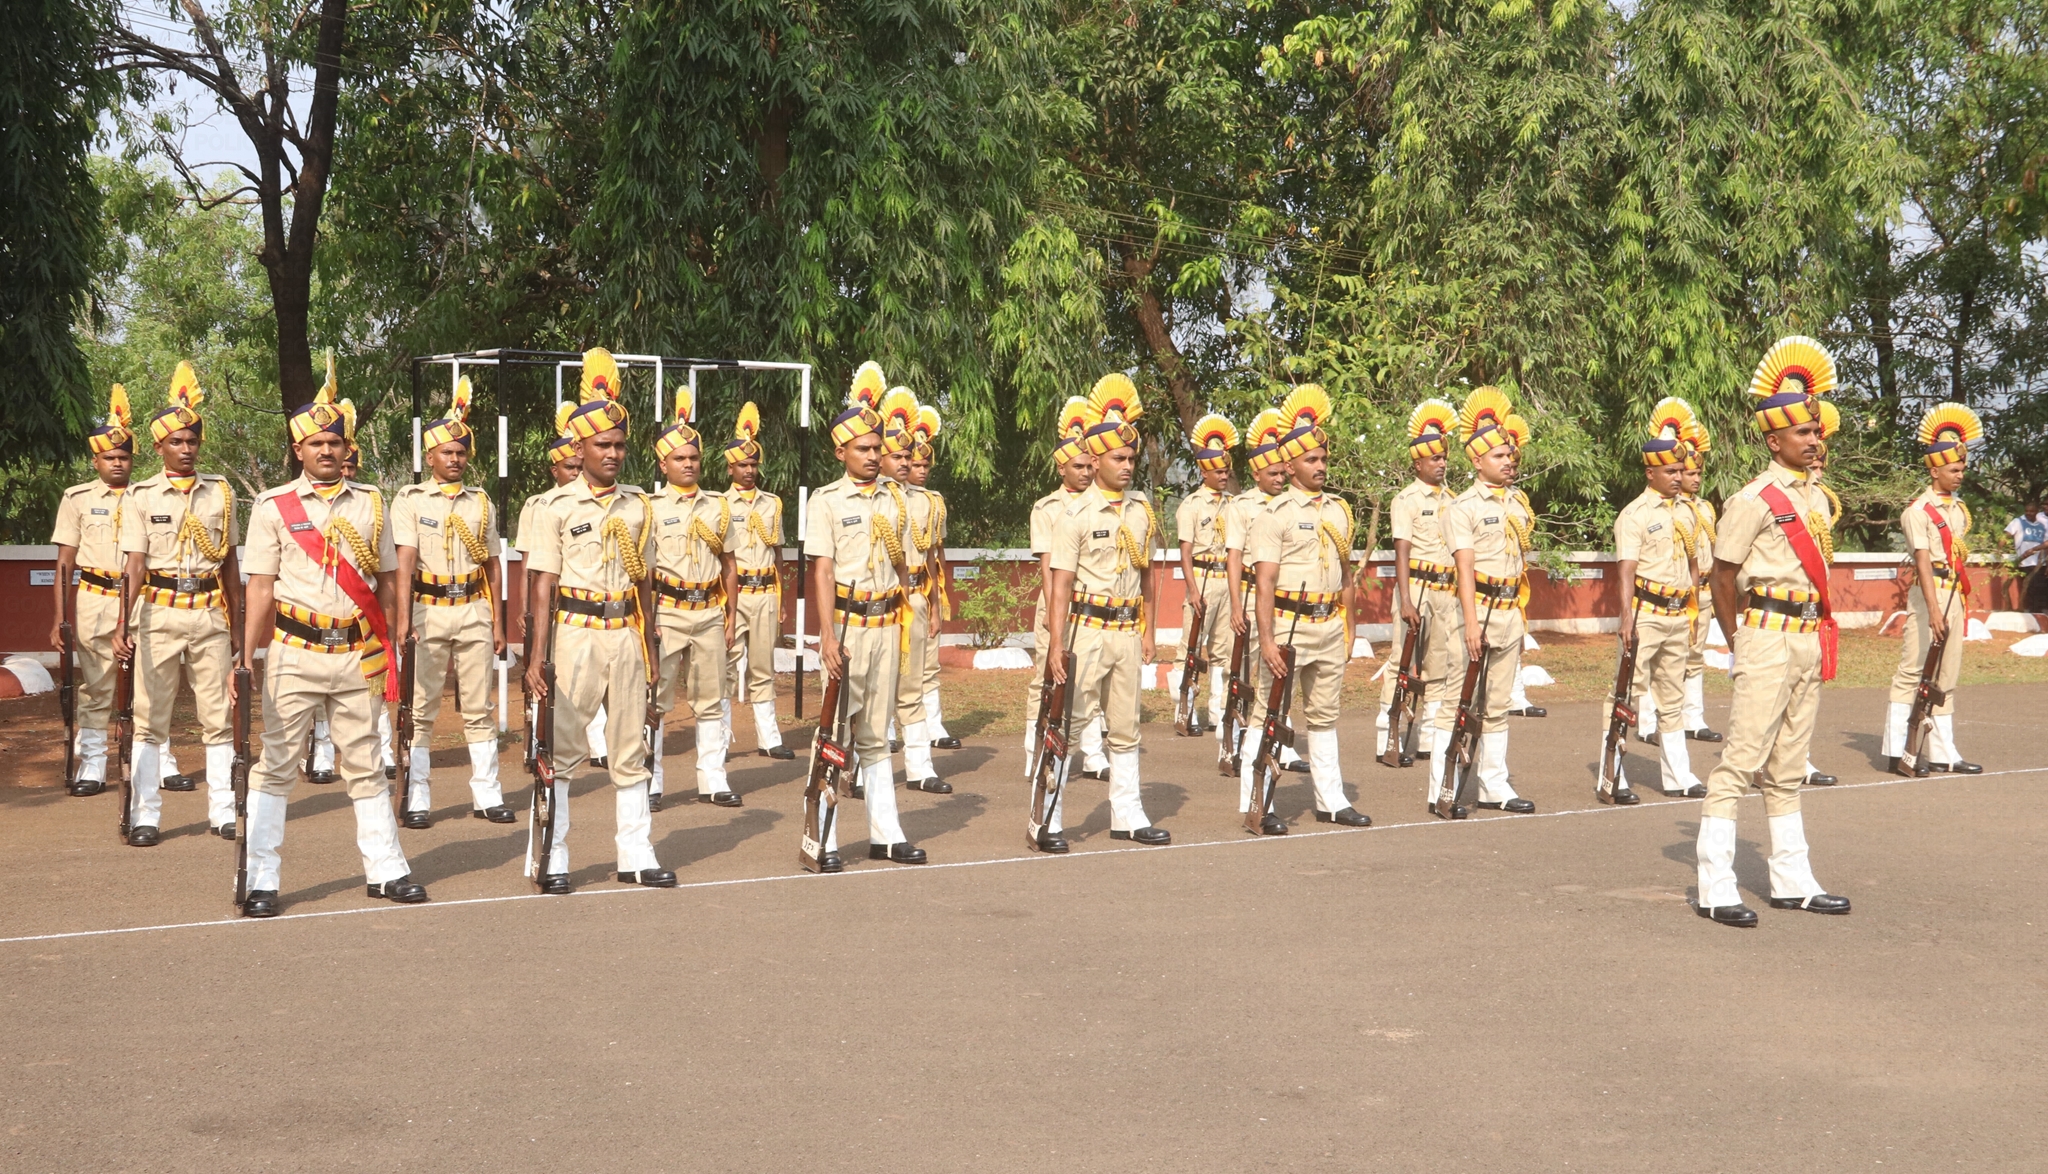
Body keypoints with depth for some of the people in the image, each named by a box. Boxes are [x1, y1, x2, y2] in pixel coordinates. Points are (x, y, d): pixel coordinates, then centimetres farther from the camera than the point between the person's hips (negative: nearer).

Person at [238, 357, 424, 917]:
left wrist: (389, 650, 4)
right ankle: (261, 881, 4)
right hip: (294, 654, -2)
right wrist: (246, 658, -8)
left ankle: (386, 869, 19)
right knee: (275, 765, -1)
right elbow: (260, 587, 0)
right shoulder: (272, 507, 1)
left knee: (365, 765, 11)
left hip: (358, 655, 3)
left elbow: (386, 581, 11)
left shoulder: (370, 503, 9)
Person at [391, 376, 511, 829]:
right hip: (429, 610, -3)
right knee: (421, 710, 0)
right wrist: (402, 616, -23)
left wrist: (497, 621, 10)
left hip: (474, 611, 4)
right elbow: (404, 560, -12)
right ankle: (416, 800, 5)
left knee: (478, 709, 7)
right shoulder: (410, 500, -1)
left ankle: (487, 796, 12)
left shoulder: (481, 502, 11)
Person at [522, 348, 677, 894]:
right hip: (577, 634, -4)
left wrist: (649, 649, 13)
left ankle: (635, 854, 15)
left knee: (630, 750, 8)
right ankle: (553, 860, 6)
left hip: (627, 635, 4)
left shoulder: (638, 504, 9)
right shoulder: (557, 506, -2)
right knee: (561, 749, -1)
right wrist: (539, 653, -12)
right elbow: (544, 584, -4)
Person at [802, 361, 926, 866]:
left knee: (875, 736, 12)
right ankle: (823, 840, 1)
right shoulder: (827, 500, -4)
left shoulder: (893, 496, 10)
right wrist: (827, 634, -18)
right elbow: (822, 569, -10)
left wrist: (905, 620, 12)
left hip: (886, 622, 5)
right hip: (847, 622, -5)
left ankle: (885, 835, 16)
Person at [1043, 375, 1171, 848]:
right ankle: (1048, 821, 2)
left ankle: (1127, 816, 19)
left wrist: (1148, 631, 12)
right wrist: (1056, 645, -15)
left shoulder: (1142, 509, 7)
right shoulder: (1077, 514, -8)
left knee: (1125, 729, 12)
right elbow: (1061, 582, -10)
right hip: (1089, 630, -5)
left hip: (1128, 632, 5)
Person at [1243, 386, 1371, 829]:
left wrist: (1347, 627, 16)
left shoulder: (1338, 509, 11)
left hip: (1330, 624, 6)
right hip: (1288, 623, -6)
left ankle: (1331, 801, 20)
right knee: (1266, 715, -2)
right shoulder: (1274, 514, -8)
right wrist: (1266, 639, -20)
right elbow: (1264, 583, -13)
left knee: (1324, 715, 13)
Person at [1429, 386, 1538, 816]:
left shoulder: (1519, 502, 13)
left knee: (1497, 705, 11)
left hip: (1511, 613, 6)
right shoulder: (1464, 507, -8)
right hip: (1479, 608, -6)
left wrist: (1520, 617, 17)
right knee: (1457, 704, -4)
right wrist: (1471, 623, -21)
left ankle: (1494, 786, 16)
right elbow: (1465, 568, -15)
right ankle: (1441, 791, -1)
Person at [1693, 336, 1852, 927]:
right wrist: (1738, 647, -3)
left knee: (1788, 769, 14)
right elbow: (1723, 576, -8)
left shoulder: (1817, 497, 13)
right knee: (1740, 762, -9)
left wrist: (1821, 637, 14)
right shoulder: (1754, 500, -10)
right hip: (1769, 637, -8)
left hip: (1810, 640, 8)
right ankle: (1715, 889, -8)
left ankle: (1793, 881, 20)